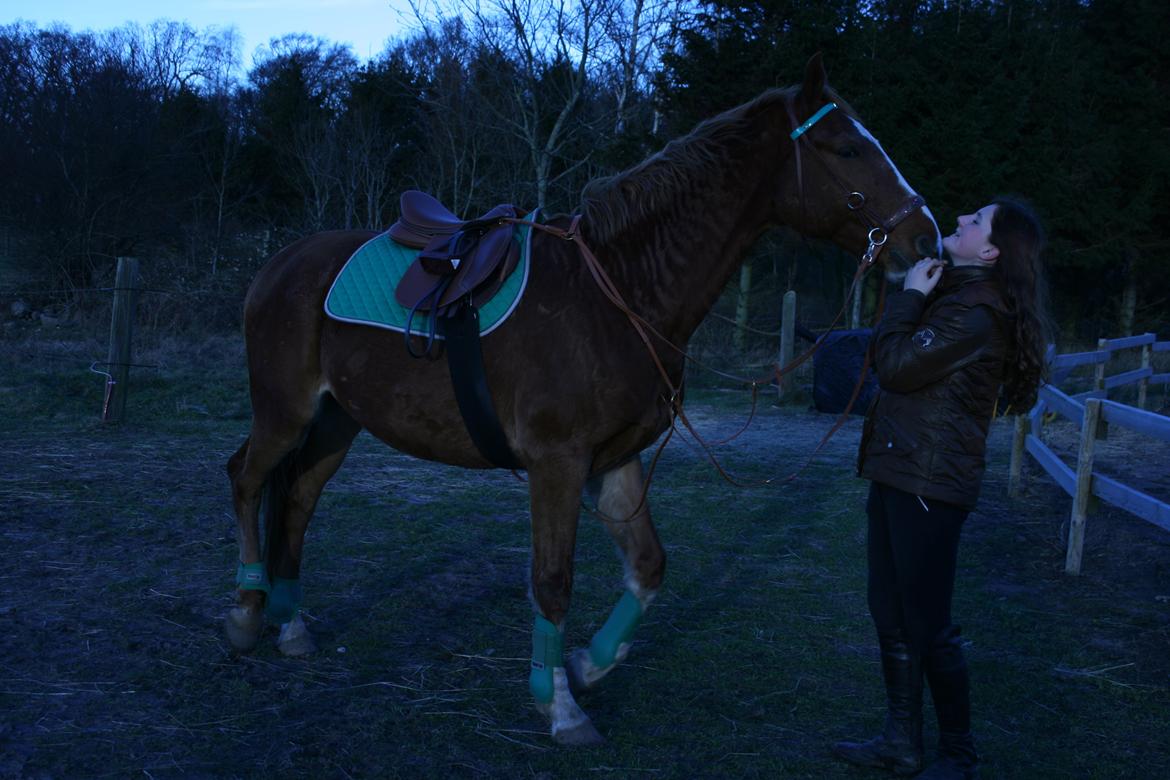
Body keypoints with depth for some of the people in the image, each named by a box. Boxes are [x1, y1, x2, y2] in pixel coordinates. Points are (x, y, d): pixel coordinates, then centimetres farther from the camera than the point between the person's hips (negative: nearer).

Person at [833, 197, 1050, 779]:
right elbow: (894, 358, 17)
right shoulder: (953, 290, 13)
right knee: (891, 615, 16)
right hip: (898, 473, 10)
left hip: (928, 487, -10)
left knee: (927, 626, 0)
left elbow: (895, 364, -20)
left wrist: (908, 295, -12)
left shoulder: (975, 315, -19)